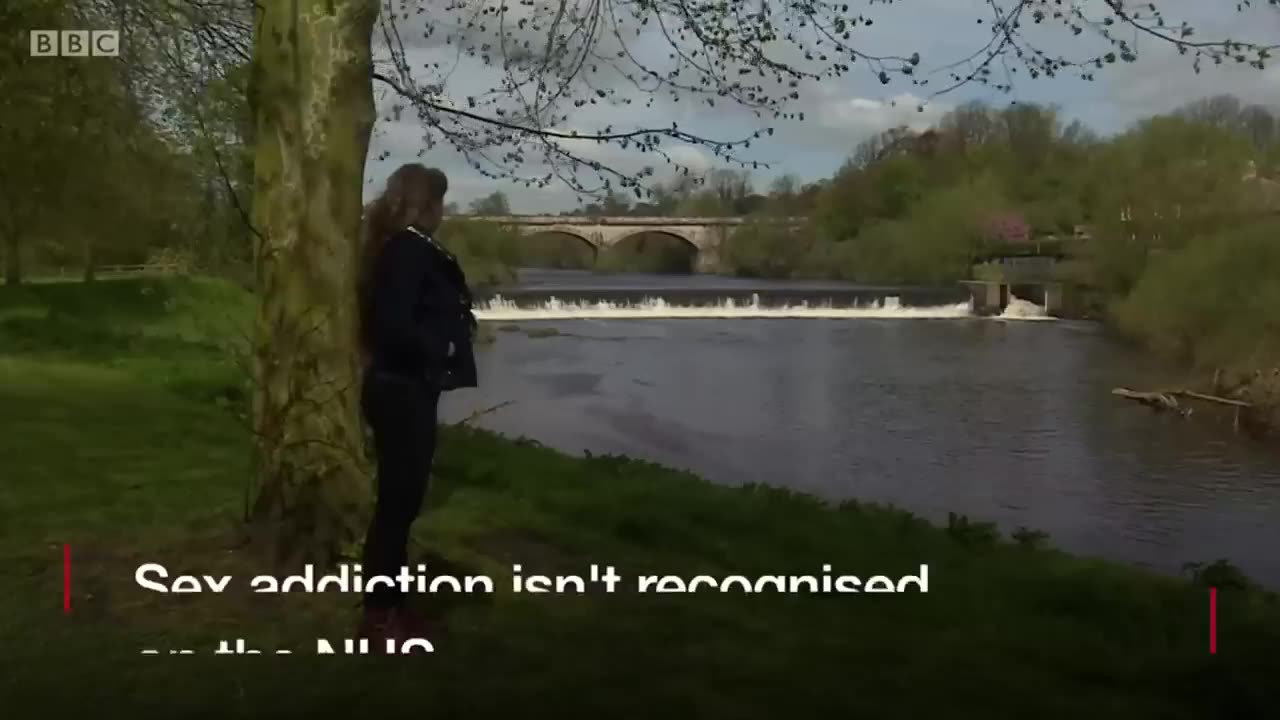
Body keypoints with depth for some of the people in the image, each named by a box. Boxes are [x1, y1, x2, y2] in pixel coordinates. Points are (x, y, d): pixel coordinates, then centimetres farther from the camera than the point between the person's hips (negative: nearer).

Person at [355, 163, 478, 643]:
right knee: (398, 502, -2)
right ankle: (380, 614, 8)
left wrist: (455, 326, 3)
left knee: (400, 500, 16)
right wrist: (444, 347, -12)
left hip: (403, 387, 10)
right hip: (403, 391, -10)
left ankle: (389, 604, 26)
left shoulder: (404, 247, 14)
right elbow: (394, 327, -26)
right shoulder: (407, 249, -17)